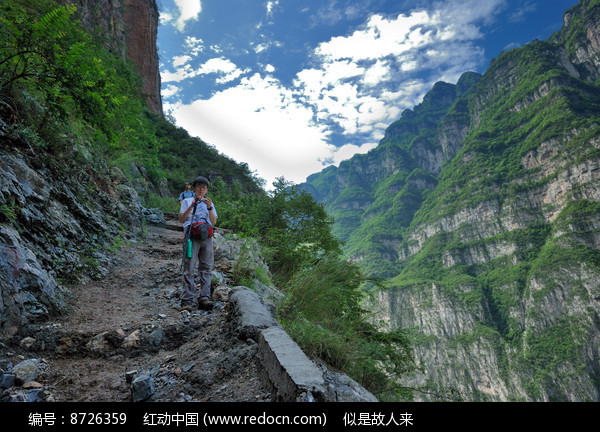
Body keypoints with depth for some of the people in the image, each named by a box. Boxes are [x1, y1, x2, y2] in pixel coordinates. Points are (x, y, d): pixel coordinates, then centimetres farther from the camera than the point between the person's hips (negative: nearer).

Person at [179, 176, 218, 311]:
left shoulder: (209, 203, 22)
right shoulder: (187, 201, 15)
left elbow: (214, 222, 9)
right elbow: (181, 219, 2)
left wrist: (209, 208, -5)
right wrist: (192, 206, -8)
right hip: (192, 235, -3)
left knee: (206, 267, -2)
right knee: (189, 267, -10)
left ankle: (204, 298, 0)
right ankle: (187, 300, -10)